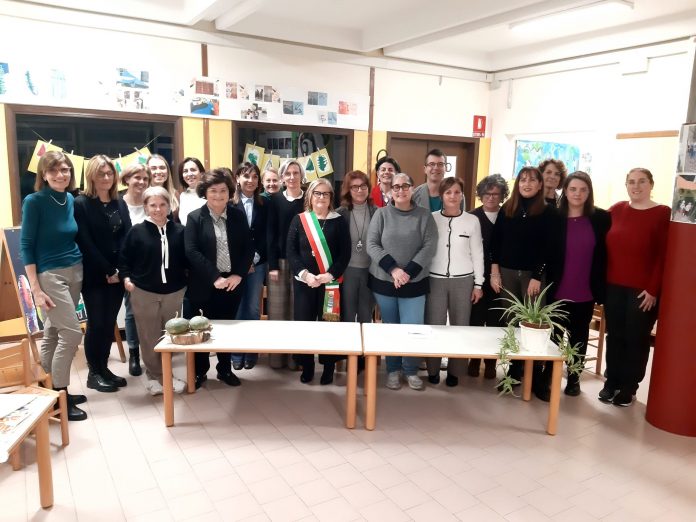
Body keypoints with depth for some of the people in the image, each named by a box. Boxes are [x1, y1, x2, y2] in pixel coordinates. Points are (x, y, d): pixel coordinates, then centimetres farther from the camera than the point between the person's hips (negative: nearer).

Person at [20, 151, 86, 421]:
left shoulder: (70, 200, 6)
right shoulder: (34, 201, -11)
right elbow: (26, 245, -11)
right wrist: (36, 289, -15)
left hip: (75, 271, 6)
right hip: (49, 274, -6)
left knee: (54, 335, 13)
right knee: (72, 333, -9)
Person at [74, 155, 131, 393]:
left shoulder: (120, 203, 11)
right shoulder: (81, 204, -5)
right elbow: (85, 243, -11)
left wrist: (120, 270, -9)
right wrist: (108, 271, -13)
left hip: (117, 274, 5)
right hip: (93, 275, -5)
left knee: (110, 323, 10)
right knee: (96, 323, 1)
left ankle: (104, 368, 22)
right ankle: (93, 373, 14)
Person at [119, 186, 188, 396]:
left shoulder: (179, 230, -2)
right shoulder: (137, 231, -4)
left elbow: (186, 259, 5)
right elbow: (124, 258, 3)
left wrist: (186, 278, -6)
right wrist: (126, 278, -5)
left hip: (173, 291, 2)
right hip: (144, 292, -1)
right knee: (149, 338, 6)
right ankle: (154, 376, 21)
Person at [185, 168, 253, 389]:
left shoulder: (238, 216, 4)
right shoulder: (195, 217, -5)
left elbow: (248, 248, 3)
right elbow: (191, 251, -13)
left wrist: (238, 274, -10)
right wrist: (214, 277, -19)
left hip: (232, 283, 3)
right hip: (205, 285, -2)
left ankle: (225, 369, 28)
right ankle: (200, 371, 25)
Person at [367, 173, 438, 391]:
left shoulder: (424, 216, 1)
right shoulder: (381, 214, 1)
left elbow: (429, 247, -7)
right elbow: (372, 245, -6)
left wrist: (408, 272, -16)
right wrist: (393, 269, -17)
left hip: (414, 283, 0)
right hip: (384, 281, 1)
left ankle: (411, 370, 23)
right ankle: (393, 369, 28)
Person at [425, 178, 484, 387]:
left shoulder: (472, 221, 3)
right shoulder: (431, 218, 1)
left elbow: (477, 254, 6)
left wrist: (478, 284, 4)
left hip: (463, 281, 1)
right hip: (435, 279, -1)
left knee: (460, 326, 6)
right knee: (434, 326, 1)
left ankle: (454, 371, 20)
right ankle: (433, 370, 17)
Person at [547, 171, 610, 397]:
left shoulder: (601, 218, -2)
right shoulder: (553, 217, -4)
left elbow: (605, 255, 1)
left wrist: (601, 288, -2)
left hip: (586, 292, 1)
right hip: (558, 291, -1)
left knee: (579, 336, 16)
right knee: (554, 336, 9)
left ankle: (574, 377, 31)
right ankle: (547, 378, 22)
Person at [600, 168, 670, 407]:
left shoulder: (662, 214, -6)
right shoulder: (616, 210, 6)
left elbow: (663, 256, -8)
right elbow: (604, 246, 8)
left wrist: (653, 289, -12)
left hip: (643, 290, -3)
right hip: (613, 286, 4)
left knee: (636, 339, 8)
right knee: (614, 336, 12)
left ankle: (628, 388, 21)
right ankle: (611, 383, 26)